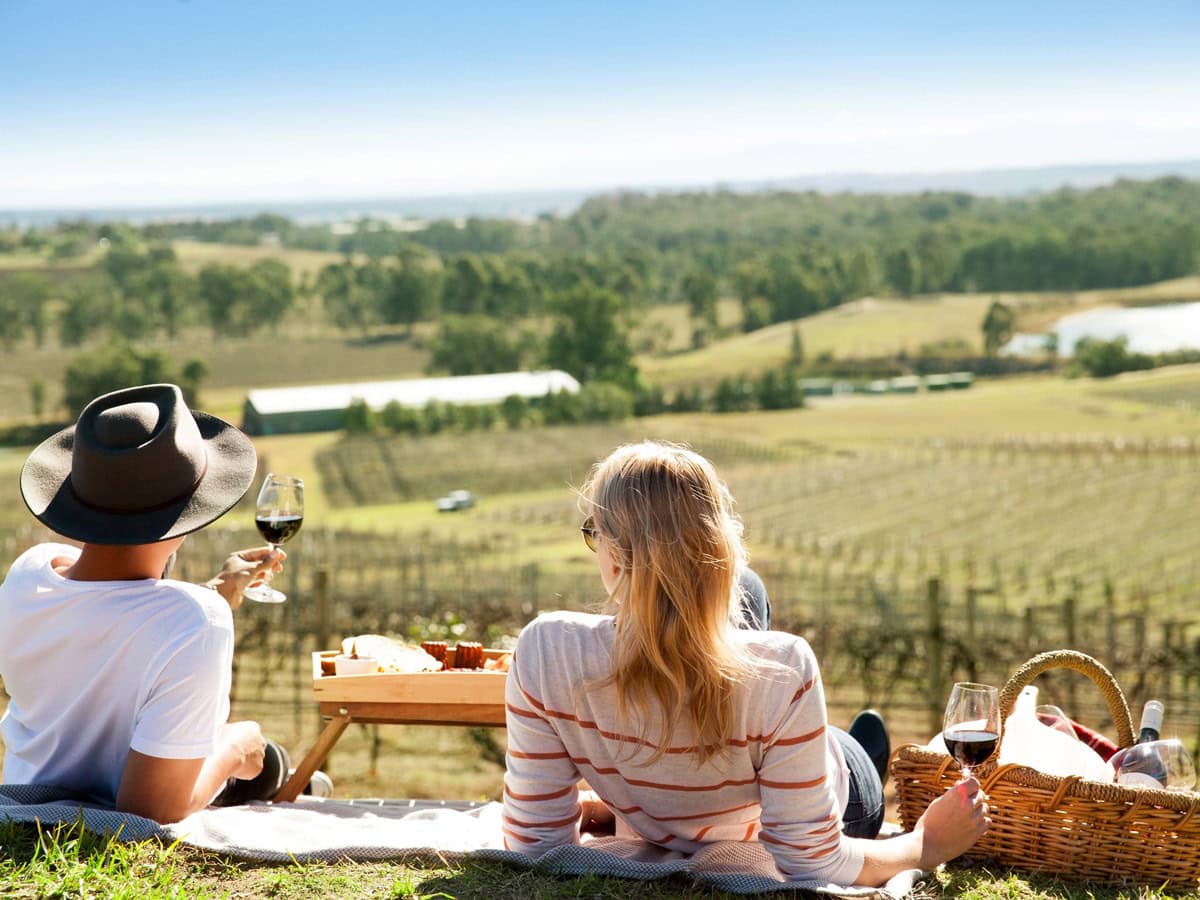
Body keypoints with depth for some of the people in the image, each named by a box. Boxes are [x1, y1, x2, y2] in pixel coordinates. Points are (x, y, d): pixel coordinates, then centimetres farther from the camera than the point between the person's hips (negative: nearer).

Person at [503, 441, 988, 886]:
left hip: (656, 843, 1)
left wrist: (597, 801, -1)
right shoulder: (782, 672, -41)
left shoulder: (544, 652, -38)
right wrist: (926, 846, -11)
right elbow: (810, 866, -29)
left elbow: (535, 846, -25)